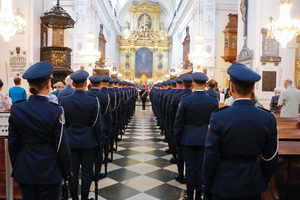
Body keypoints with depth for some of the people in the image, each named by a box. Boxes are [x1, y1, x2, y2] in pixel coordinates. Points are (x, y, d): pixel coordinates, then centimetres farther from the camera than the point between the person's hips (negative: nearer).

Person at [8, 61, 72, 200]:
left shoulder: (16, 109, -6)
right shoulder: (55, 112, -18)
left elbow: (13, 143, 3)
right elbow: (62, 147, -13)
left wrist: (15, 168, 16)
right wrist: (66, 171, 2)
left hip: (24, 169, 4)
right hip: (49, 169, -3)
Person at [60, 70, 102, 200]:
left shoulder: (64, 100, -8)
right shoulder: (93, 101, -14)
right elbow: (97, 124, -9)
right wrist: (99, 142, 3)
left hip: (71, 141, 2)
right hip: (88, 141, -2)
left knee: (73, 170, 14)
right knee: (87, 171, 11)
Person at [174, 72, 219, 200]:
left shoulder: (185, 100, -13)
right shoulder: (214, 101, -8)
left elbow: (178, 123, -7)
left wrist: (177, 140, 5)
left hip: (188, 139, -1)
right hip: (205, 139, 1)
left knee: (190, 168, 11)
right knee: (202, 169, 14)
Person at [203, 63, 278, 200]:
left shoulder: (218, 118, -18)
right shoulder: (269, 118, -9)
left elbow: (210, 157, -12)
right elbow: (270, 159, 0)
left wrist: (207, 188, 1)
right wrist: (263, 183, 16)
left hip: (223, 186, -3)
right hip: (253, 186, 3)